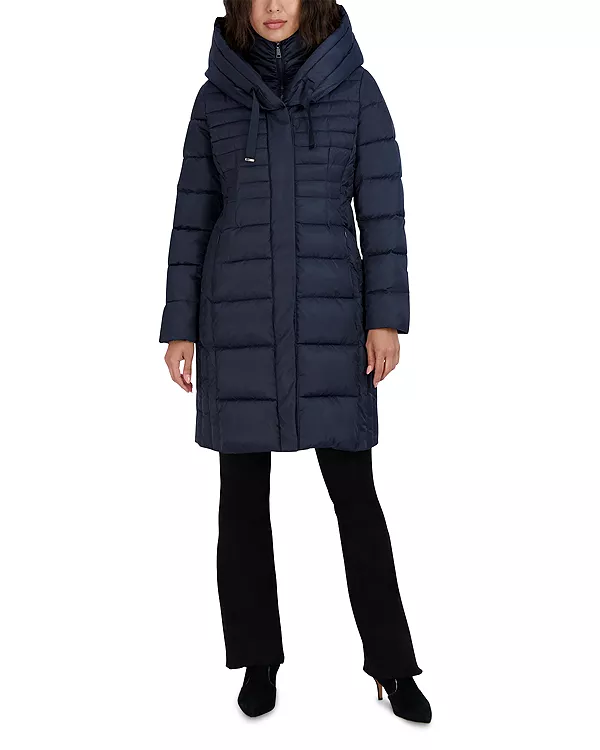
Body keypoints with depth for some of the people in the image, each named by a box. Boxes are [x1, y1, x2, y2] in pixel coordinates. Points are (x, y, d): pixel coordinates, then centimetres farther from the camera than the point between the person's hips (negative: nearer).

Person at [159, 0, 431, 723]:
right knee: (243, 490, 5)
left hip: (329, 317, -1)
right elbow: (193, 217, 7)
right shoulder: (216, 95, 6)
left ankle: (391, 666, 15)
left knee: (354, 489, 0)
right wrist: (180, 328, 3)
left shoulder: (355, 87, 4)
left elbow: (382, 207, 0)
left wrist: (387, 317, -8)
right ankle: (258, 660, 22)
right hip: (239, 318, 1)